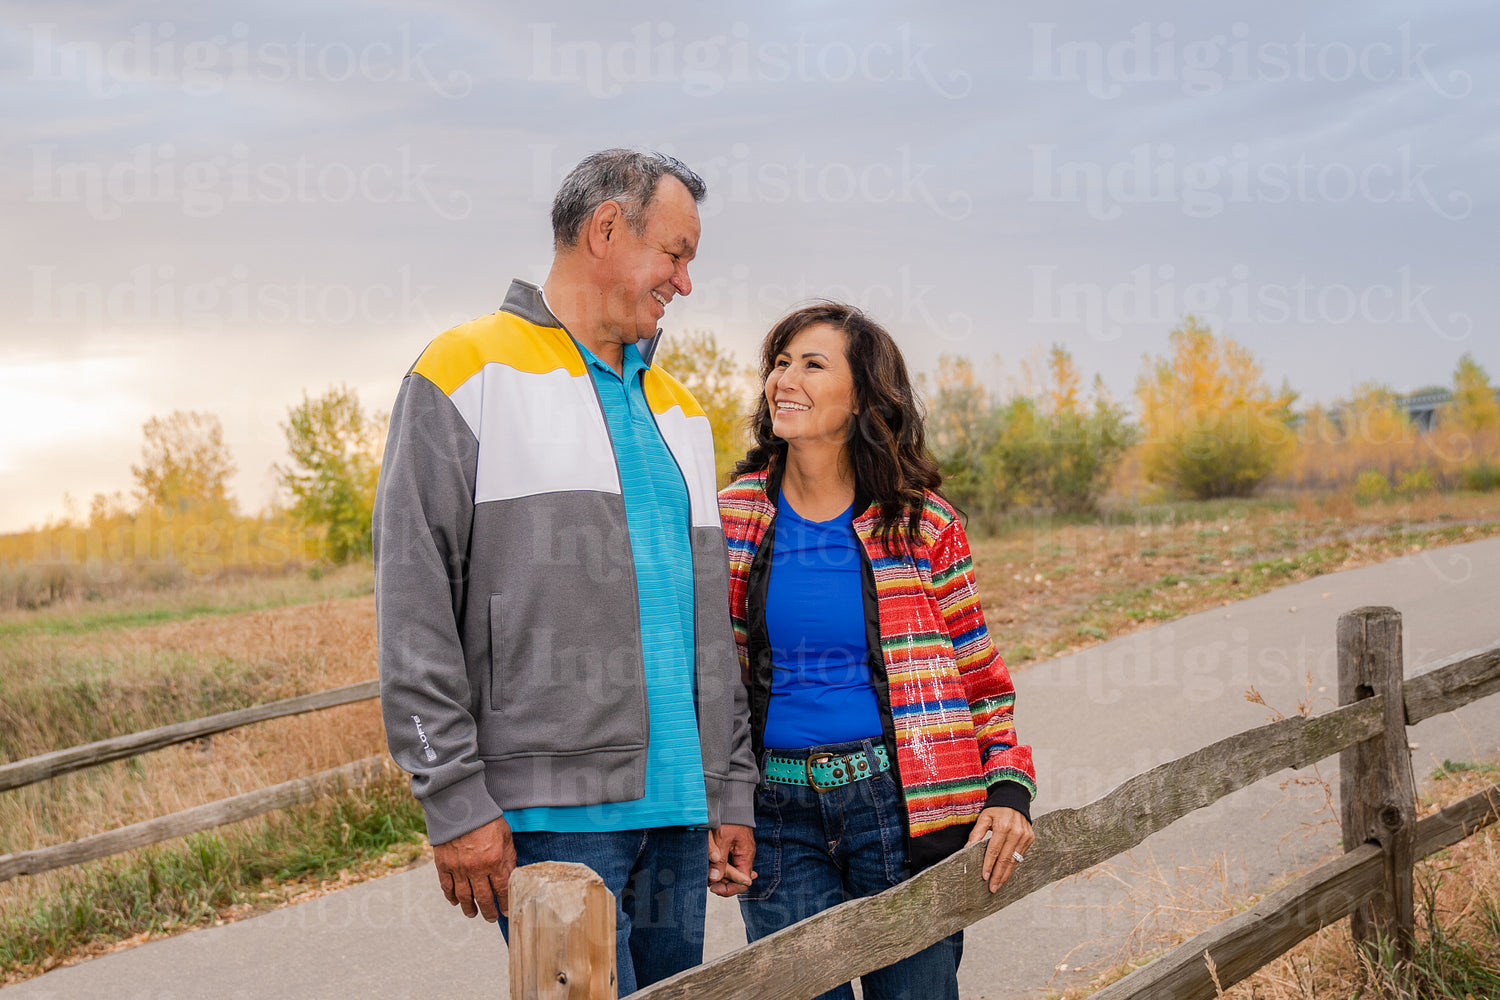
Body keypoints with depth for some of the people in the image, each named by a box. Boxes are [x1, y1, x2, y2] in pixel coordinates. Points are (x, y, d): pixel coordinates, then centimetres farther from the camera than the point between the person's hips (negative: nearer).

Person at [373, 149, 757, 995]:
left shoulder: (678, 409, 21)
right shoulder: (470, 373, -1)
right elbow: (415, 612, -7)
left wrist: (731, 794, 16)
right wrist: (456, 804, -13)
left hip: (677, 811, 7)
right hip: (553, 811, -6)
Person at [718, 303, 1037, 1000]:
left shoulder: (922, 525, 0)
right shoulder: (733, 515, 4)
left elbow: (978, 671, 6)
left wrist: (1009, 788, -6)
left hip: (901, 805, -1)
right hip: (780, 811, 1)